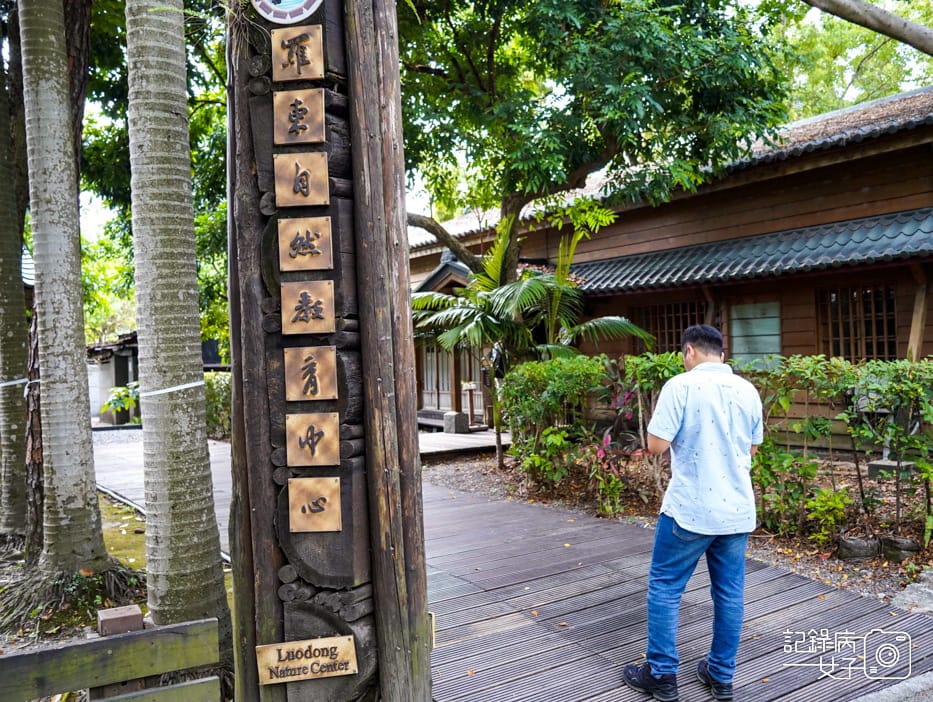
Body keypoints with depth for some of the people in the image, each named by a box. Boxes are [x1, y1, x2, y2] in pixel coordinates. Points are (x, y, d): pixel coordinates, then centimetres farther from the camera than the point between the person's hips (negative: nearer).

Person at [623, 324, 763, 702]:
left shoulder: (681, 385, -13)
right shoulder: (748, 390, 5)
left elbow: (655, 445, -15)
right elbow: (752, 448, 16)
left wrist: (668, 425, 4)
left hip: (690, 509, -5)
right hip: (737, 510, 6)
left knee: (664, 587, 8)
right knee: (730, 592, 14)